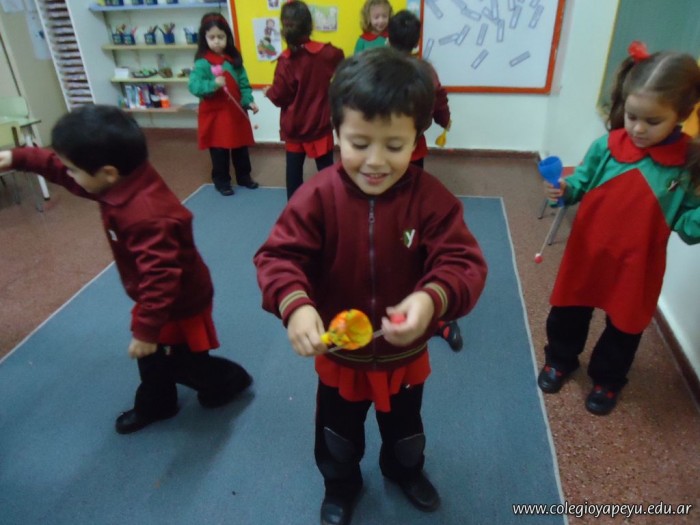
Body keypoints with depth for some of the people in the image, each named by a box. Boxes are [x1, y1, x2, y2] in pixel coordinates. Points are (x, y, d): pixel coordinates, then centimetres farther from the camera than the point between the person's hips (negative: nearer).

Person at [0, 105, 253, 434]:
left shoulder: (147, 217, -41)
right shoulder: (124, 182, -11)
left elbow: (161, 279, -39)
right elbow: (58, 168, 8)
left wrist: (146, 330, -30)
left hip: (180, 302, -9)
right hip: (157, 298, 9)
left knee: (183, 365, 15)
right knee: (149, 356, 24)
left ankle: (230, 380, 42)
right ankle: (155, 404, 48)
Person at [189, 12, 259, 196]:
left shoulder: (234, 59, 3)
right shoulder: (202, 62, -12)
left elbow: (244, 84, 6)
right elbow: (194, 86, -20)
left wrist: (249, 101, -8)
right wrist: (213, 84, -35)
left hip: (236, 112, 5)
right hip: (214, 114, -4)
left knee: (241, 148, 15)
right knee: (219, 151, 6)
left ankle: (244, 176, 31)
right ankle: (221, 181, 21)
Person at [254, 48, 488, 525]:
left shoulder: (432, 199, -22)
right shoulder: (318, 196, -22)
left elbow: (463, 262, -26)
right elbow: (279, 256, -24)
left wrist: (432, 298, -47)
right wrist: (294, 304, -44)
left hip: (405, 353, 1)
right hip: (339, 354, 0)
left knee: (405, 427, 31)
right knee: (338, 433, 27)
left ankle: (406, 469, 65)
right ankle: (341, 485, 59)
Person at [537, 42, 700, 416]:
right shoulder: (606, 147, -12)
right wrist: (564, 190, -19)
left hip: (637, 265, -1)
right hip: (587, 253, 1)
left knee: (624, 327, 19)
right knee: (567, 313, 19)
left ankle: (607, 380, 45)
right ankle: (560, 361, 46)